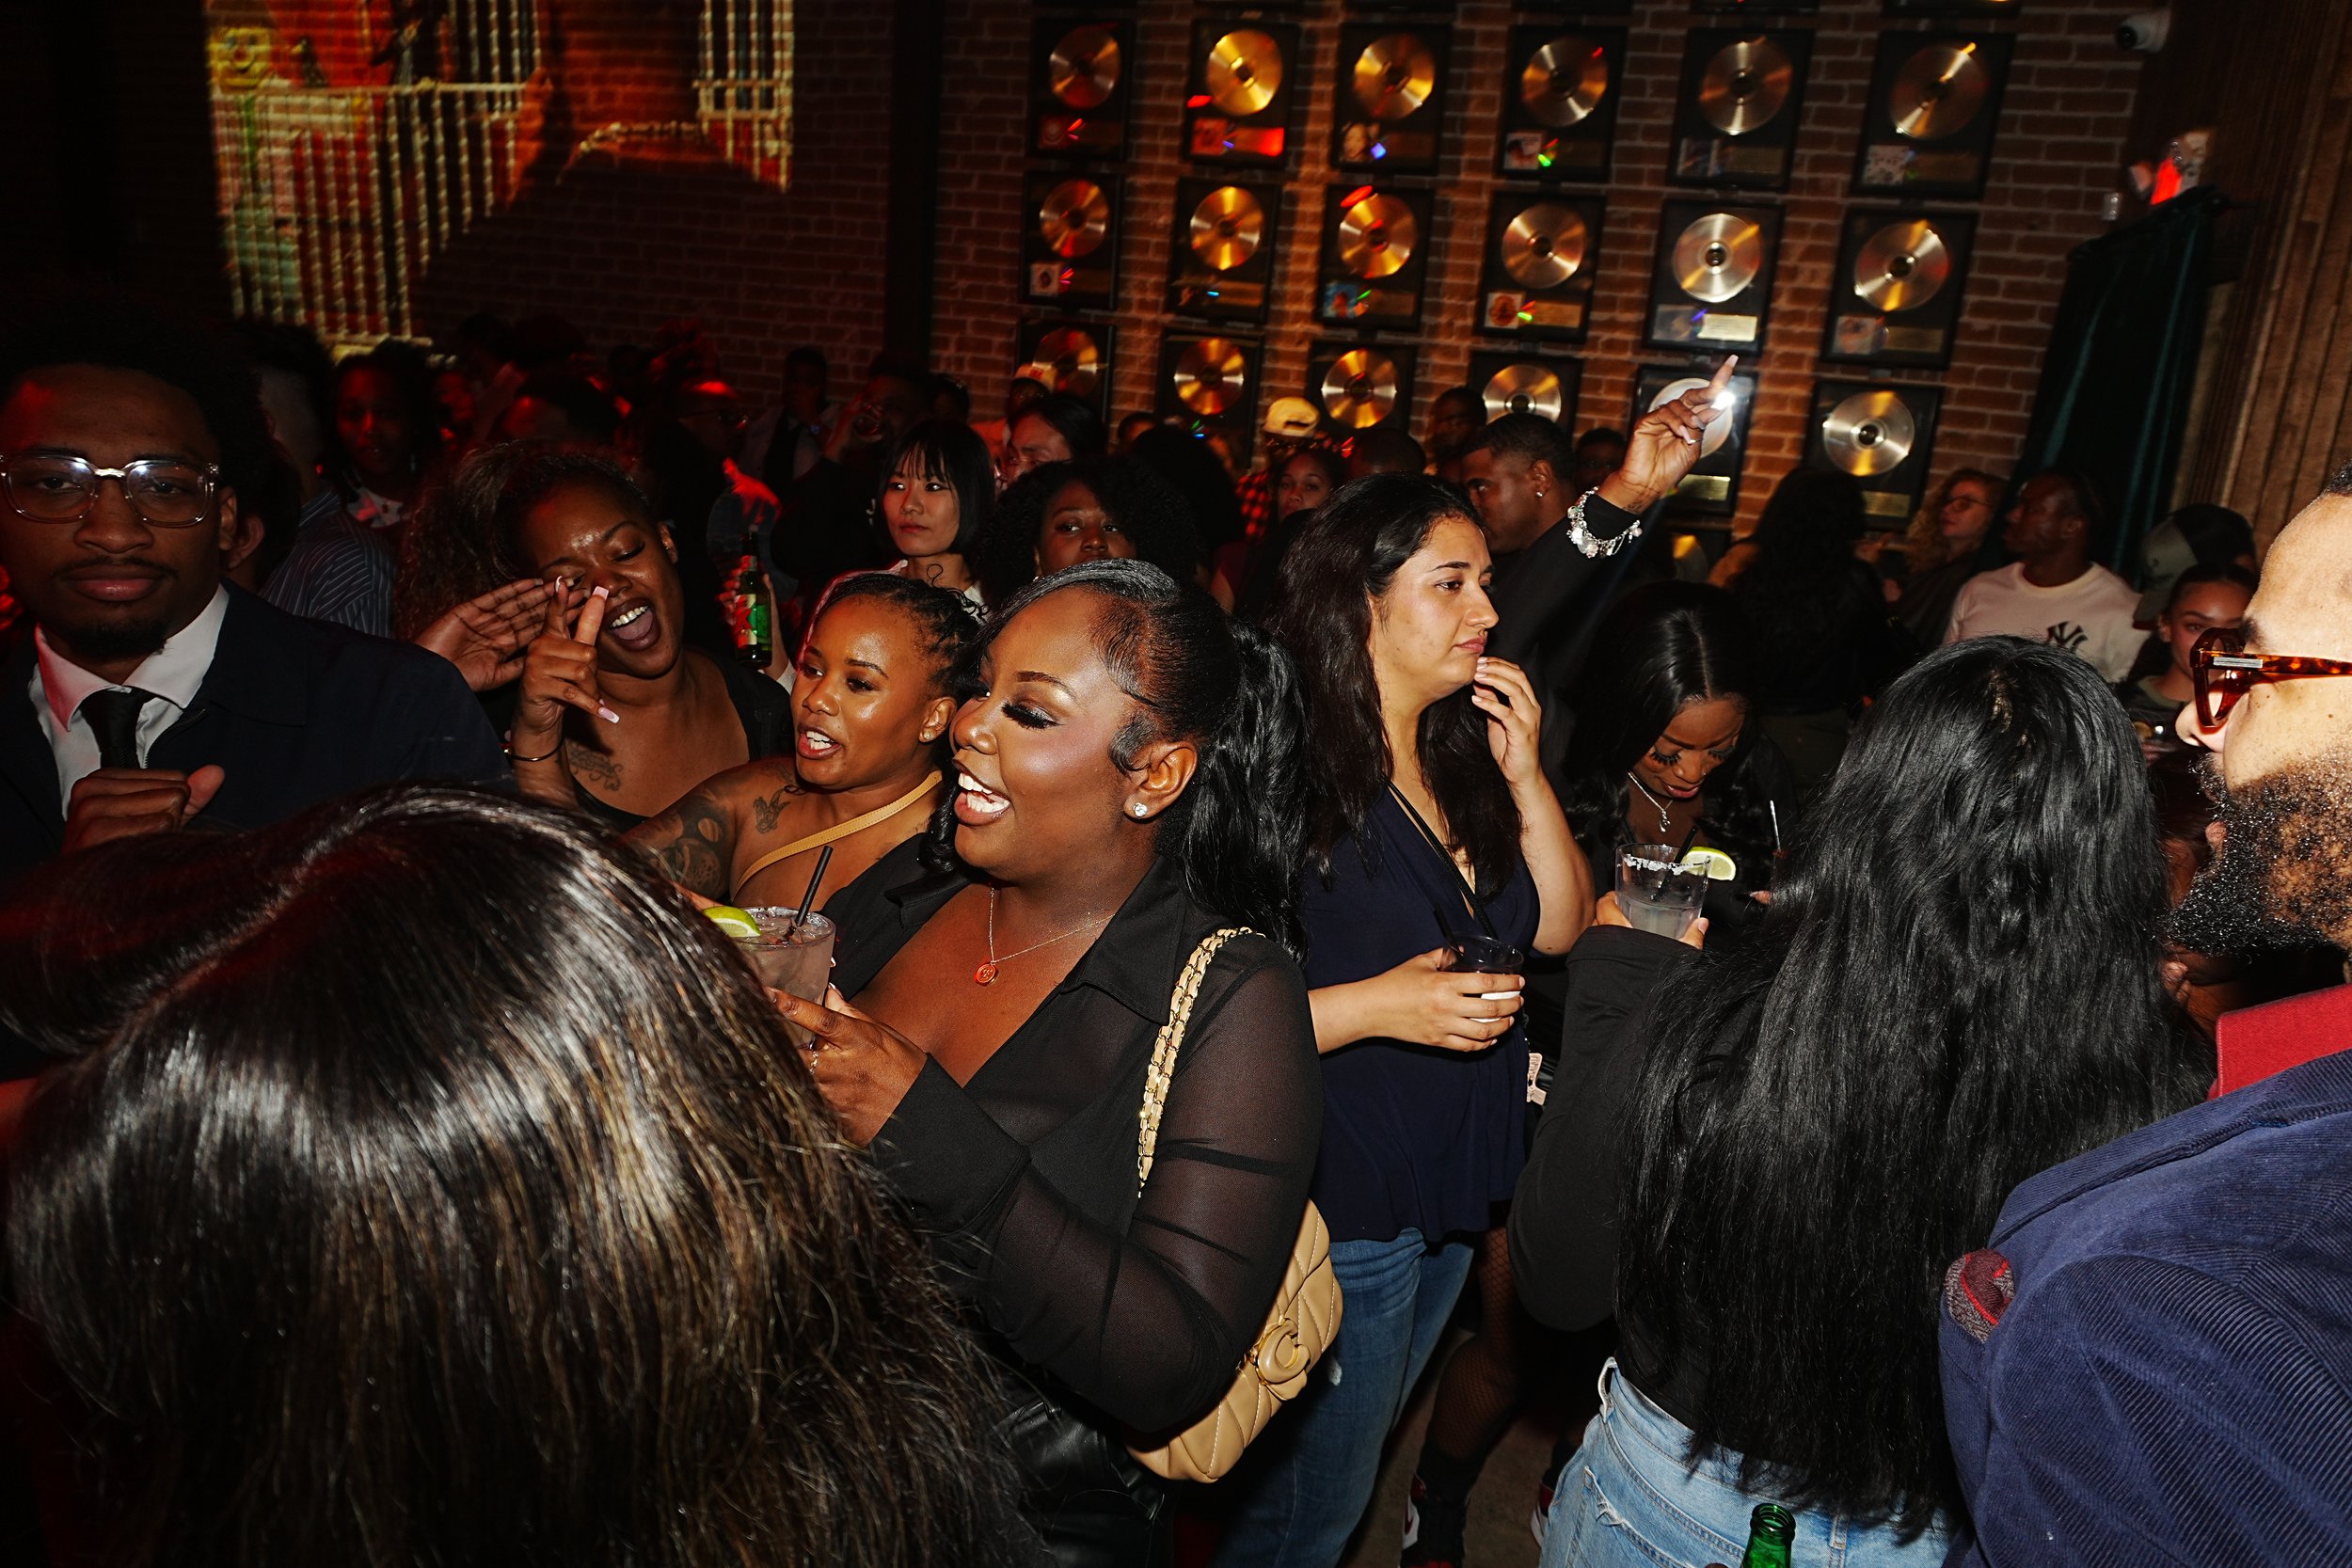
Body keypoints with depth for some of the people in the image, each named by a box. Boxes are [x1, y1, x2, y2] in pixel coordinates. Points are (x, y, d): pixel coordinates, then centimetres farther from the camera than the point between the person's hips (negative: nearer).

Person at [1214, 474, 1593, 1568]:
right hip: (1338, 1207, -7)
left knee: (1357, 1454, 27)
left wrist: (1524, 773, -5)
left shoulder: (1463, 758, 5)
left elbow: (1560, 928, 6)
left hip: (1452, 1189, 8)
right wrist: (1375, 1006, -26)